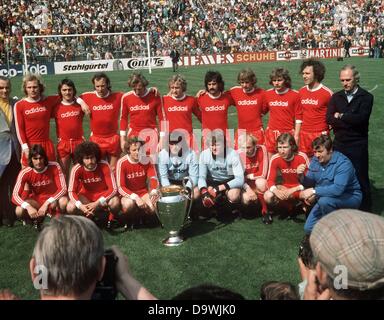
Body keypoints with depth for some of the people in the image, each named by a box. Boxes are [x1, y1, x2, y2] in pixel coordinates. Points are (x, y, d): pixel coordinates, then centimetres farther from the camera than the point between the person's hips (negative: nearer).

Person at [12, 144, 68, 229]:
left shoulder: (54, 167, -20)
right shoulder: (25, 173, -18)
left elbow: (63, 189, -23)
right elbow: (15, 196, -22)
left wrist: (47, 203, -33)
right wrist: (28, 207, -40)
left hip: (52, 199, -1)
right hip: (35, 201, 1)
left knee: (64, 201, -35)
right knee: (19, 211, -29)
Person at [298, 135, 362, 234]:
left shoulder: (343, 163, -26)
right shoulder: (315, 160, -4)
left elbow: (338, 189, -38)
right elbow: (310, 183, -1)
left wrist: (314, 191, -36)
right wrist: (301, 176, -23)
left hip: (350, 197, -7)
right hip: (325, 197, 7)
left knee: (324, 200, -37)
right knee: (309, 229, 1)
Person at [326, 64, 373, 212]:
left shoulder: (366, 97, -4)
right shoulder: (336, 97, 7)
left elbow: (361, 118, -19)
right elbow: (329, 118, -6)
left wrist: (341, 116, -8)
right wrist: (350, 121, -14)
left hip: (358, 145, -4)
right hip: (339, 144, 4)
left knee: (360, 178, 3)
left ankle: (365, 209, 14)